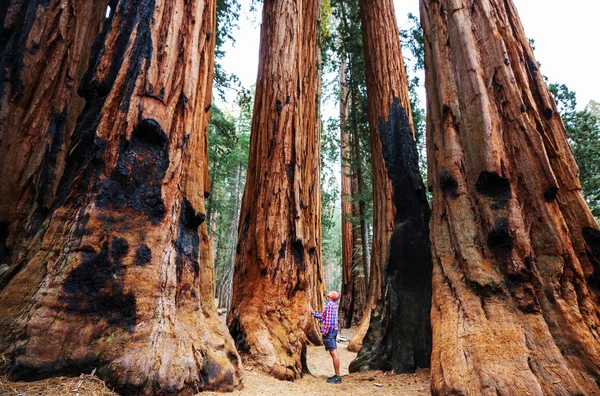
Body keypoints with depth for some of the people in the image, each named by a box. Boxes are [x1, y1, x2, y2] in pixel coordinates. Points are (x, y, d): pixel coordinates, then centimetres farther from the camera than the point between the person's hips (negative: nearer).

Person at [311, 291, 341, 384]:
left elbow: (328, 319, -20)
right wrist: (313, 313, 31)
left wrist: (325, 331, -17)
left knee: (334, 353, -6)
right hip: (334, 330, 10)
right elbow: (324, 316, 23)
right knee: (333, 354, 13)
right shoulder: (334, 305, 14)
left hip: (329, 331, -10)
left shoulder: (329, 304, -14)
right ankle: (336, 375, 18)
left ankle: (338, 377, -2)